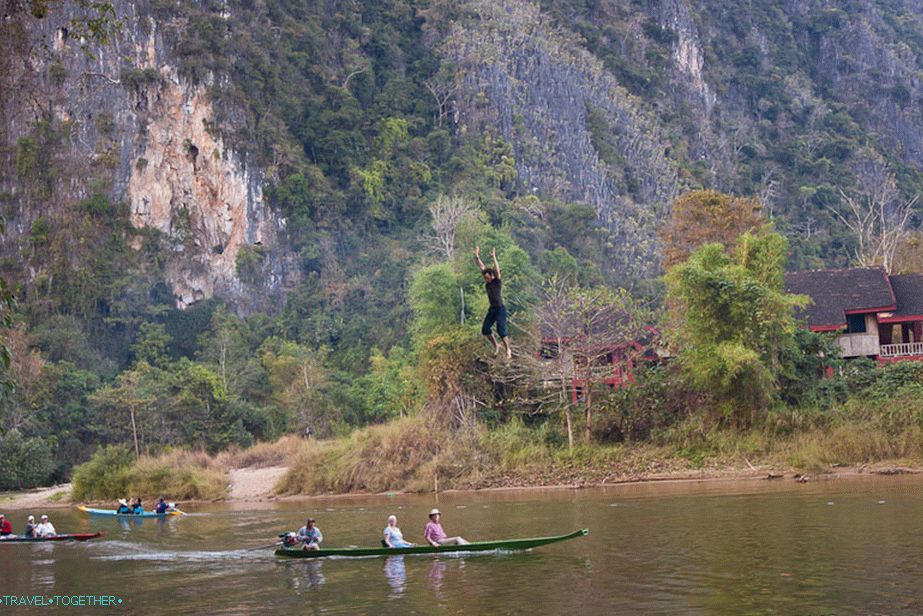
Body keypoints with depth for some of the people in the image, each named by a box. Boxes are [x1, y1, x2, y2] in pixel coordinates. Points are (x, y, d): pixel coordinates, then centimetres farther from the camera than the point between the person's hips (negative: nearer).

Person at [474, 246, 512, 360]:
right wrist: (477, 256, 4)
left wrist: (494, 256, -30)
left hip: (500, 309, -7)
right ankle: (496, 346, 16)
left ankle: (508, 350, 1)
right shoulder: (487, 282, 6)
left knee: (501, 331, -15)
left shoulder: (497, 282, -9)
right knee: (485, 329, -4)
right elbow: (482, 267, 8)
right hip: (491, 309, 7)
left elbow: (497, 270, -25)